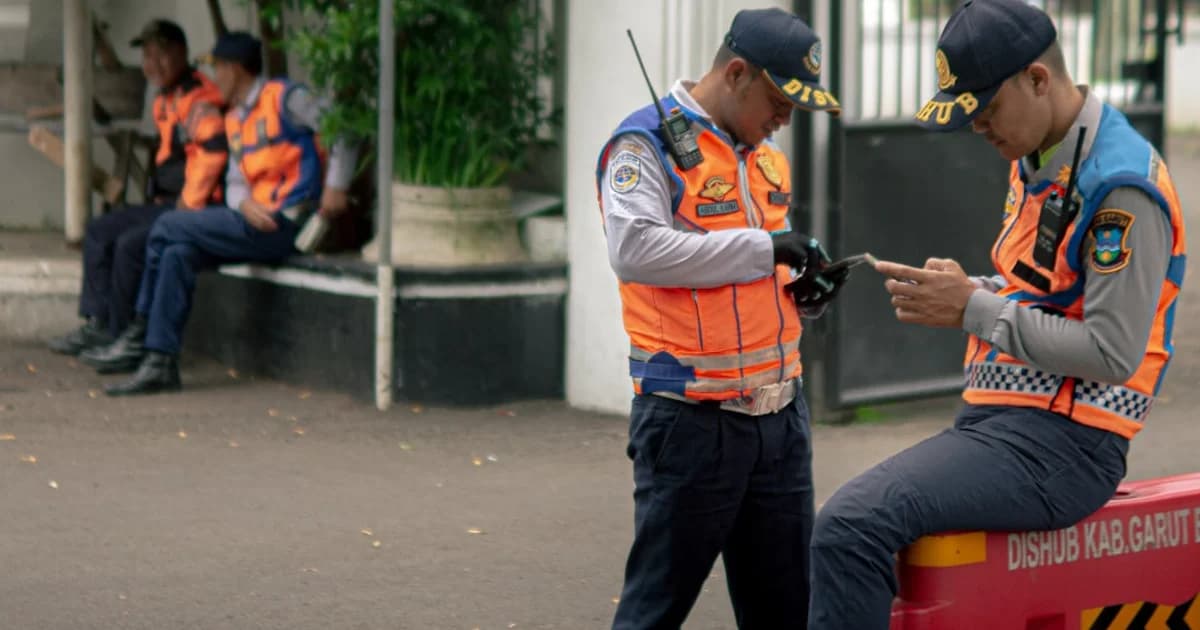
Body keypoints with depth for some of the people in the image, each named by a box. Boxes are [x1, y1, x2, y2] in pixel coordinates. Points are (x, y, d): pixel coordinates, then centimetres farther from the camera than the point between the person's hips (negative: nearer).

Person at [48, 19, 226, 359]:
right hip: (165, 203, 11)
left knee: (131, 244, -24)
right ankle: (99, 325, 8)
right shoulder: (164, 102, 16)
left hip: (195, 208, -11)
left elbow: (214, 149, -30)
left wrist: (188, 204, -23)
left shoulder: (199, 100, -17)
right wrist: (158, 199, 14)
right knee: (99, 232, 11)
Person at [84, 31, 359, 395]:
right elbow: (235, 181, 15)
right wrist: (245, 203, -9)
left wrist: (335, 187, -16)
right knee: (177, 254, -12)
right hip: (255, 221, 8)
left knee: (166, 228, -12)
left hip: (283, 225, -8)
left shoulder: (284, 98, -4)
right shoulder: (234, 120, 22)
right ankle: (161, 363, -11)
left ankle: (142, 332, -2)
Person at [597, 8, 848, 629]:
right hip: (693, 420, -8)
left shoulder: (766, 158, 15)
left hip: (779, 411, 8)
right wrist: (762, 247, -22)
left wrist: (802, 291, 3)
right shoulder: (647, 144, -9)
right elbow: (634, 247, -25)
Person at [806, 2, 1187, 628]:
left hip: (1059, 443, -10)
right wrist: (954, 291, 5)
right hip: (997, 422, 10)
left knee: (853, 526, -25)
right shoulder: (1034, 163, 13)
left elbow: (1114, 354, -20)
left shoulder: (1120, 187, -16)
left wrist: (973, 309, -17)